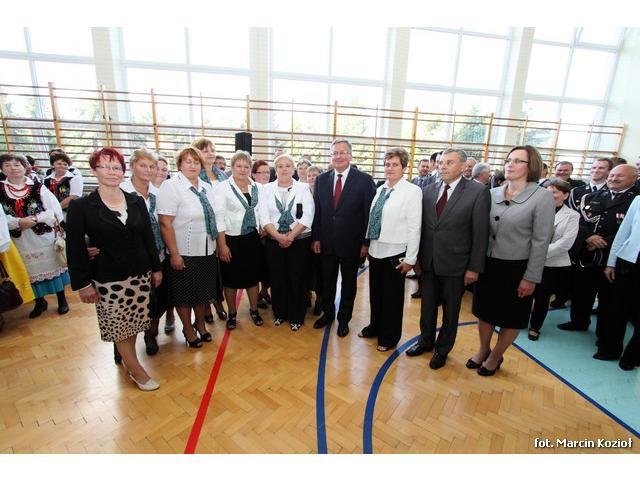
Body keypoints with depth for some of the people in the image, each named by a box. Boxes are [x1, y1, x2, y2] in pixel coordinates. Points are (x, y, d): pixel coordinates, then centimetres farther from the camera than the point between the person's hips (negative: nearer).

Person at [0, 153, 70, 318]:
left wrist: (34, 219, -19)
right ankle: (40, 302, 31)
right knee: (31, 270, 14)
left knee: (52, 266, 8)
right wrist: (18, 222, -20)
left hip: (43, 237, -2)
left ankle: (62, 299, 23)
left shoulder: (38, 187, -5)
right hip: (19, 240, 2)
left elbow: (55, 211, -9)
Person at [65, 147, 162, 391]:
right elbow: (75, 248, -6)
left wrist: (156, 268, 7)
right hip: (107, 279, -3)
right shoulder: (80, 206, -6)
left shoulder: (137, 201, 3)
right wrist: (82, 283, -8)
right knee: (118, 325, 8)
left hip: (140, 274, 3)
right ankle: (136, 370, 23)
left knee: (133, 322, 13)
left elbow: (148, 237, 7)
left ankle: (126, 358, 35)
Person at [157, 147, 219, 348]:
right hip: (184, 253, -5)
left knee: (204, 291, 17)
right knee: (184, 294, 11)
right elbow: (165, 223, -16)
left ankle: (200, 324, 39)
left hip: (207, 251, 6)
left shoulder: (207, 188, 8)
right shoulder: (171, 186, -11)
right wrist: (174, 254, -18)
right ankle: (188, 329, 32)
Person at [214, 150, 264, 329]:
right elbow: (219, 218, -11)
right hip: (232, 240, -3)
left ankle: (254, 310, 33)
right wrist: (222, 245, -14)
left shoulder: (256, 187, 5)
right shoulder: (223, 187, -8)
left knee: (253, 276, 13)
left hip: (253, 239, 4)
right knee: (231, 279, 10)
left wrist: (262, 231, 6)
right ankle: (232, 314, 29)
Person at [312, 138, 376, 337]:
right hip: (326, 243, 3)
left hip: (351, 244, -3)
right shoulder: (321, 179, 3)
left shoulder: (365, 180, -8)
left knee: (348, 283, 14)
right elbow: (317, 211, 5)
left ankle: (344, 318, 34)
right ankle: (327, 313, 40)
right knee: (327, 280, 18)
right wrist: (316, 238, 2)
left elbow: (369, 213, -8)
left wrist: (366, 243, -9)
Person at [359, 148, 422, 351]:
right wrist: (366, 244, 10)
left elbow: (414, 227, -13)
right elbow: (372, 220, 10)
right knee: (375, 293, 19)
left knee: (392, 297, 11)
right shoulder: (380, 189, 6)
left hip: (395, 253, -5)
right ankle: (375, 327, 42)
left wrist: (410, 258, -14)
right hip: (375, 250, 6)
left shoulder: (412, 191, -11)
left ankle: (389, 337, 31)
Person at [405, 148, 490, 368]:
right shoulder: (429, 190, 3)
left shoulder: (478, 192, -9)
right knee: (427, 306, 18)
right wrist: (417, 256, 4)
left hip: (455, 265, -3)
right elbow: (422, 226, 5)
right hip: (429, 262, 4)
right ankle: (426, 341, 41)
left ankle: (442, 349, 35)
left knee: (450, 311, 14)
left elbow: (480, 233, -9)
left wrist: (474, 267, -10)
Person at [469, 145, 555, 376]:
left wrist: (531, 278, -12)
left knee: (511, 318, 14)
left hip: (517, 268, -3)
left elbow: (541, 241, -11)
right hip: (488, 264, 4)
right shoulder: (493, 193, 1)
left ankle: (496, 356, 36)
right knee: (485, 311, 16)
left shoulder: (543, 197, -10)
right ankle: (483, 350, 39)